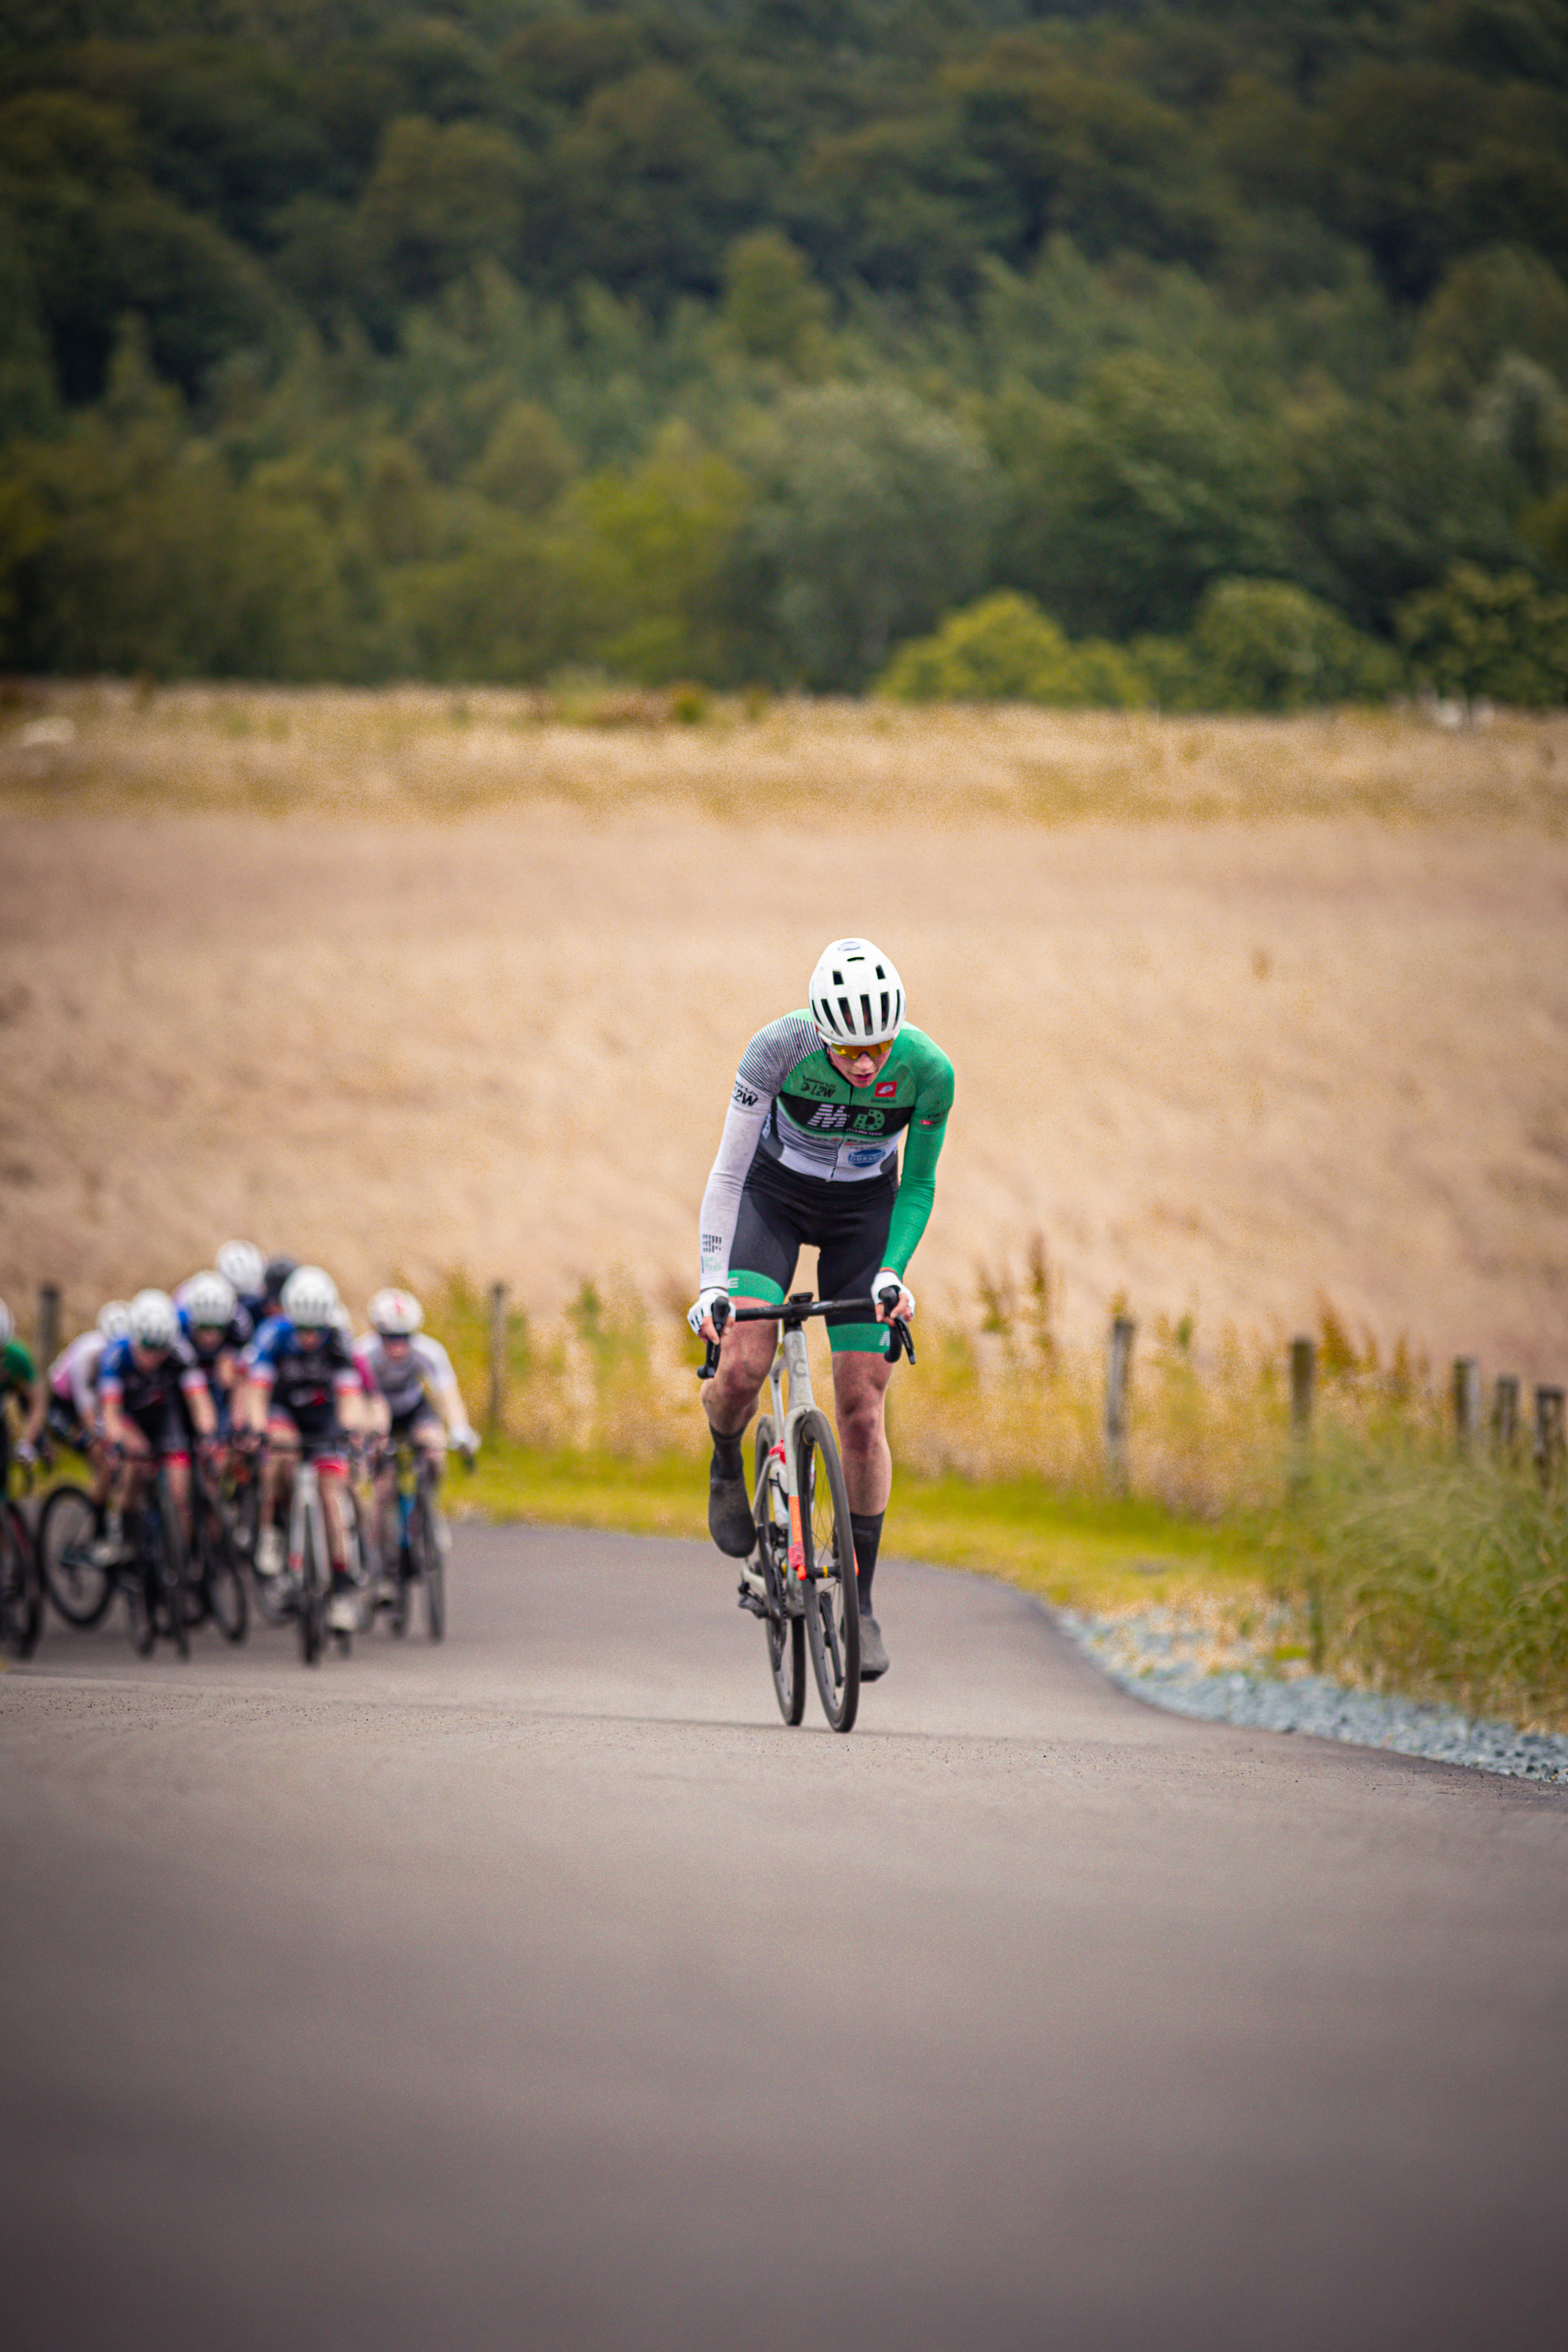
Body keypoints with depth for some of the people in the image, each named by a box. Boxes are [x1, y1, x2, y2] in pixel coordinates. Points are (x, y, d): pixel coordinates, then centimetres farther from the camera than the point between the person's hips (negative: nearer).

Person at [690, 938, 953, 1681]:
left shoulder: (928, 1072, -26)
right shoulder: (778, 1049, -30)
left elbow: (918, 1185, -10)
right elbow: (727, 1170, -22)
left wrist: (893, 1270, -24)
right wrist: (711, 1281, -29)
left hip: (863, 1209, 1)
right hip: (773, 1194, -1)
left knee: (862, 1411, -6)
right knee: (742, 1367, -24)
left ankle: (861, 1602, 4)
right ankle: (727, 1466, 13)